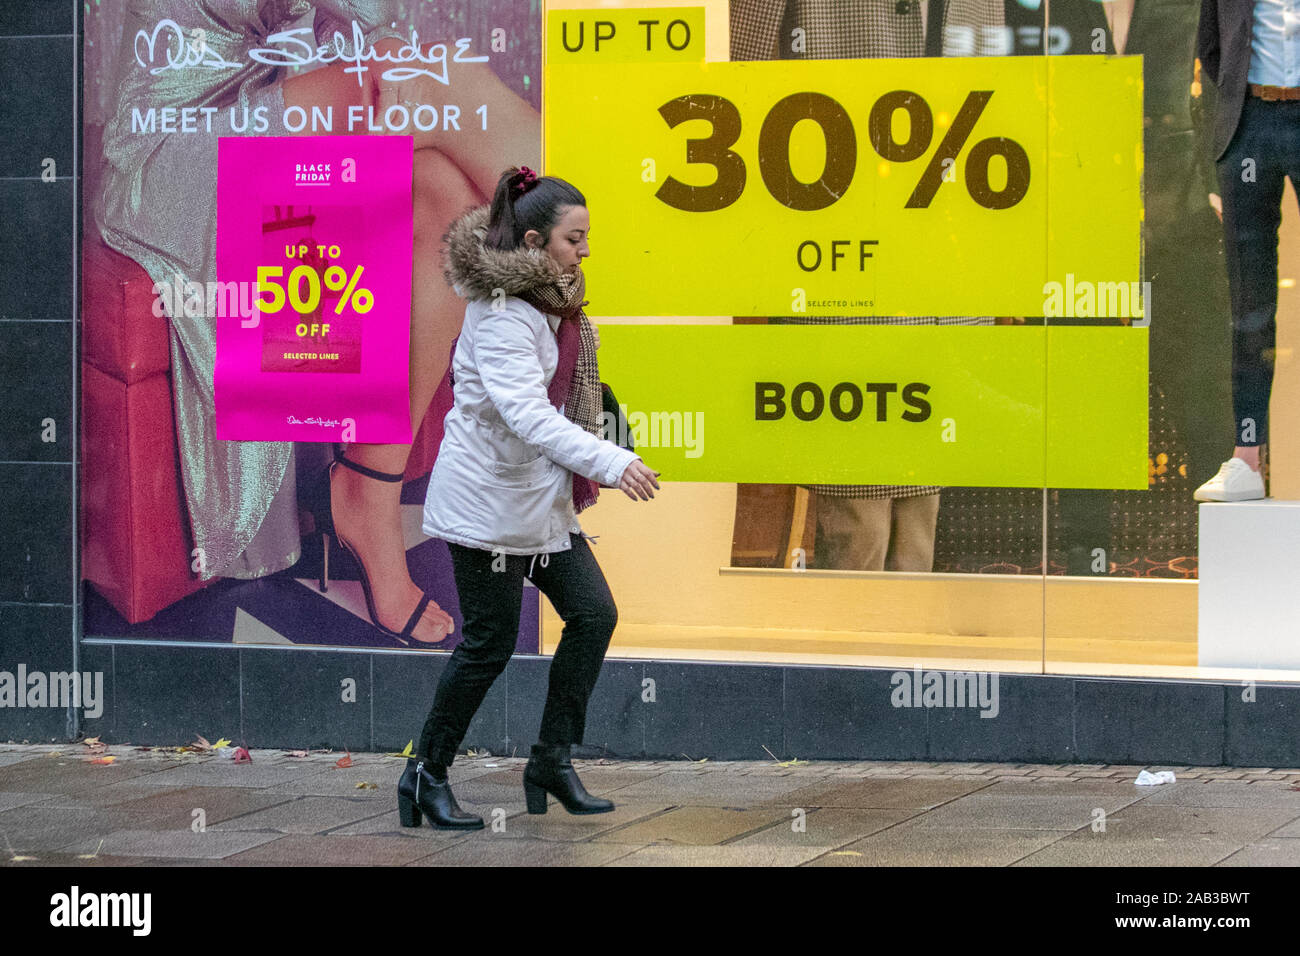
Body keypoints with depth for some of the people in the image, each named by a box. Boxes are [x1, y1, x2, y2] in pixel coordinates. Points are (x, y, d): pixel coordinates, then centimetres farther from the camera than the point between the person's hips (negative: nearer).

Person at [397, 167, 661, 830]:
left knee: (593, 613, 3)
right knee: (489, 642, -3)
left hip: (541, 500, 9)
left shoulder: (548, 302, 9)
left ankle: (552, 762, 12)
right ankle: (427, 775, 11)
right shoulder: (500, 316, -22)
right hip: (488, 501, -9)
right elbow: (527, 414, -33)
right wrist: (612, 463, -41)